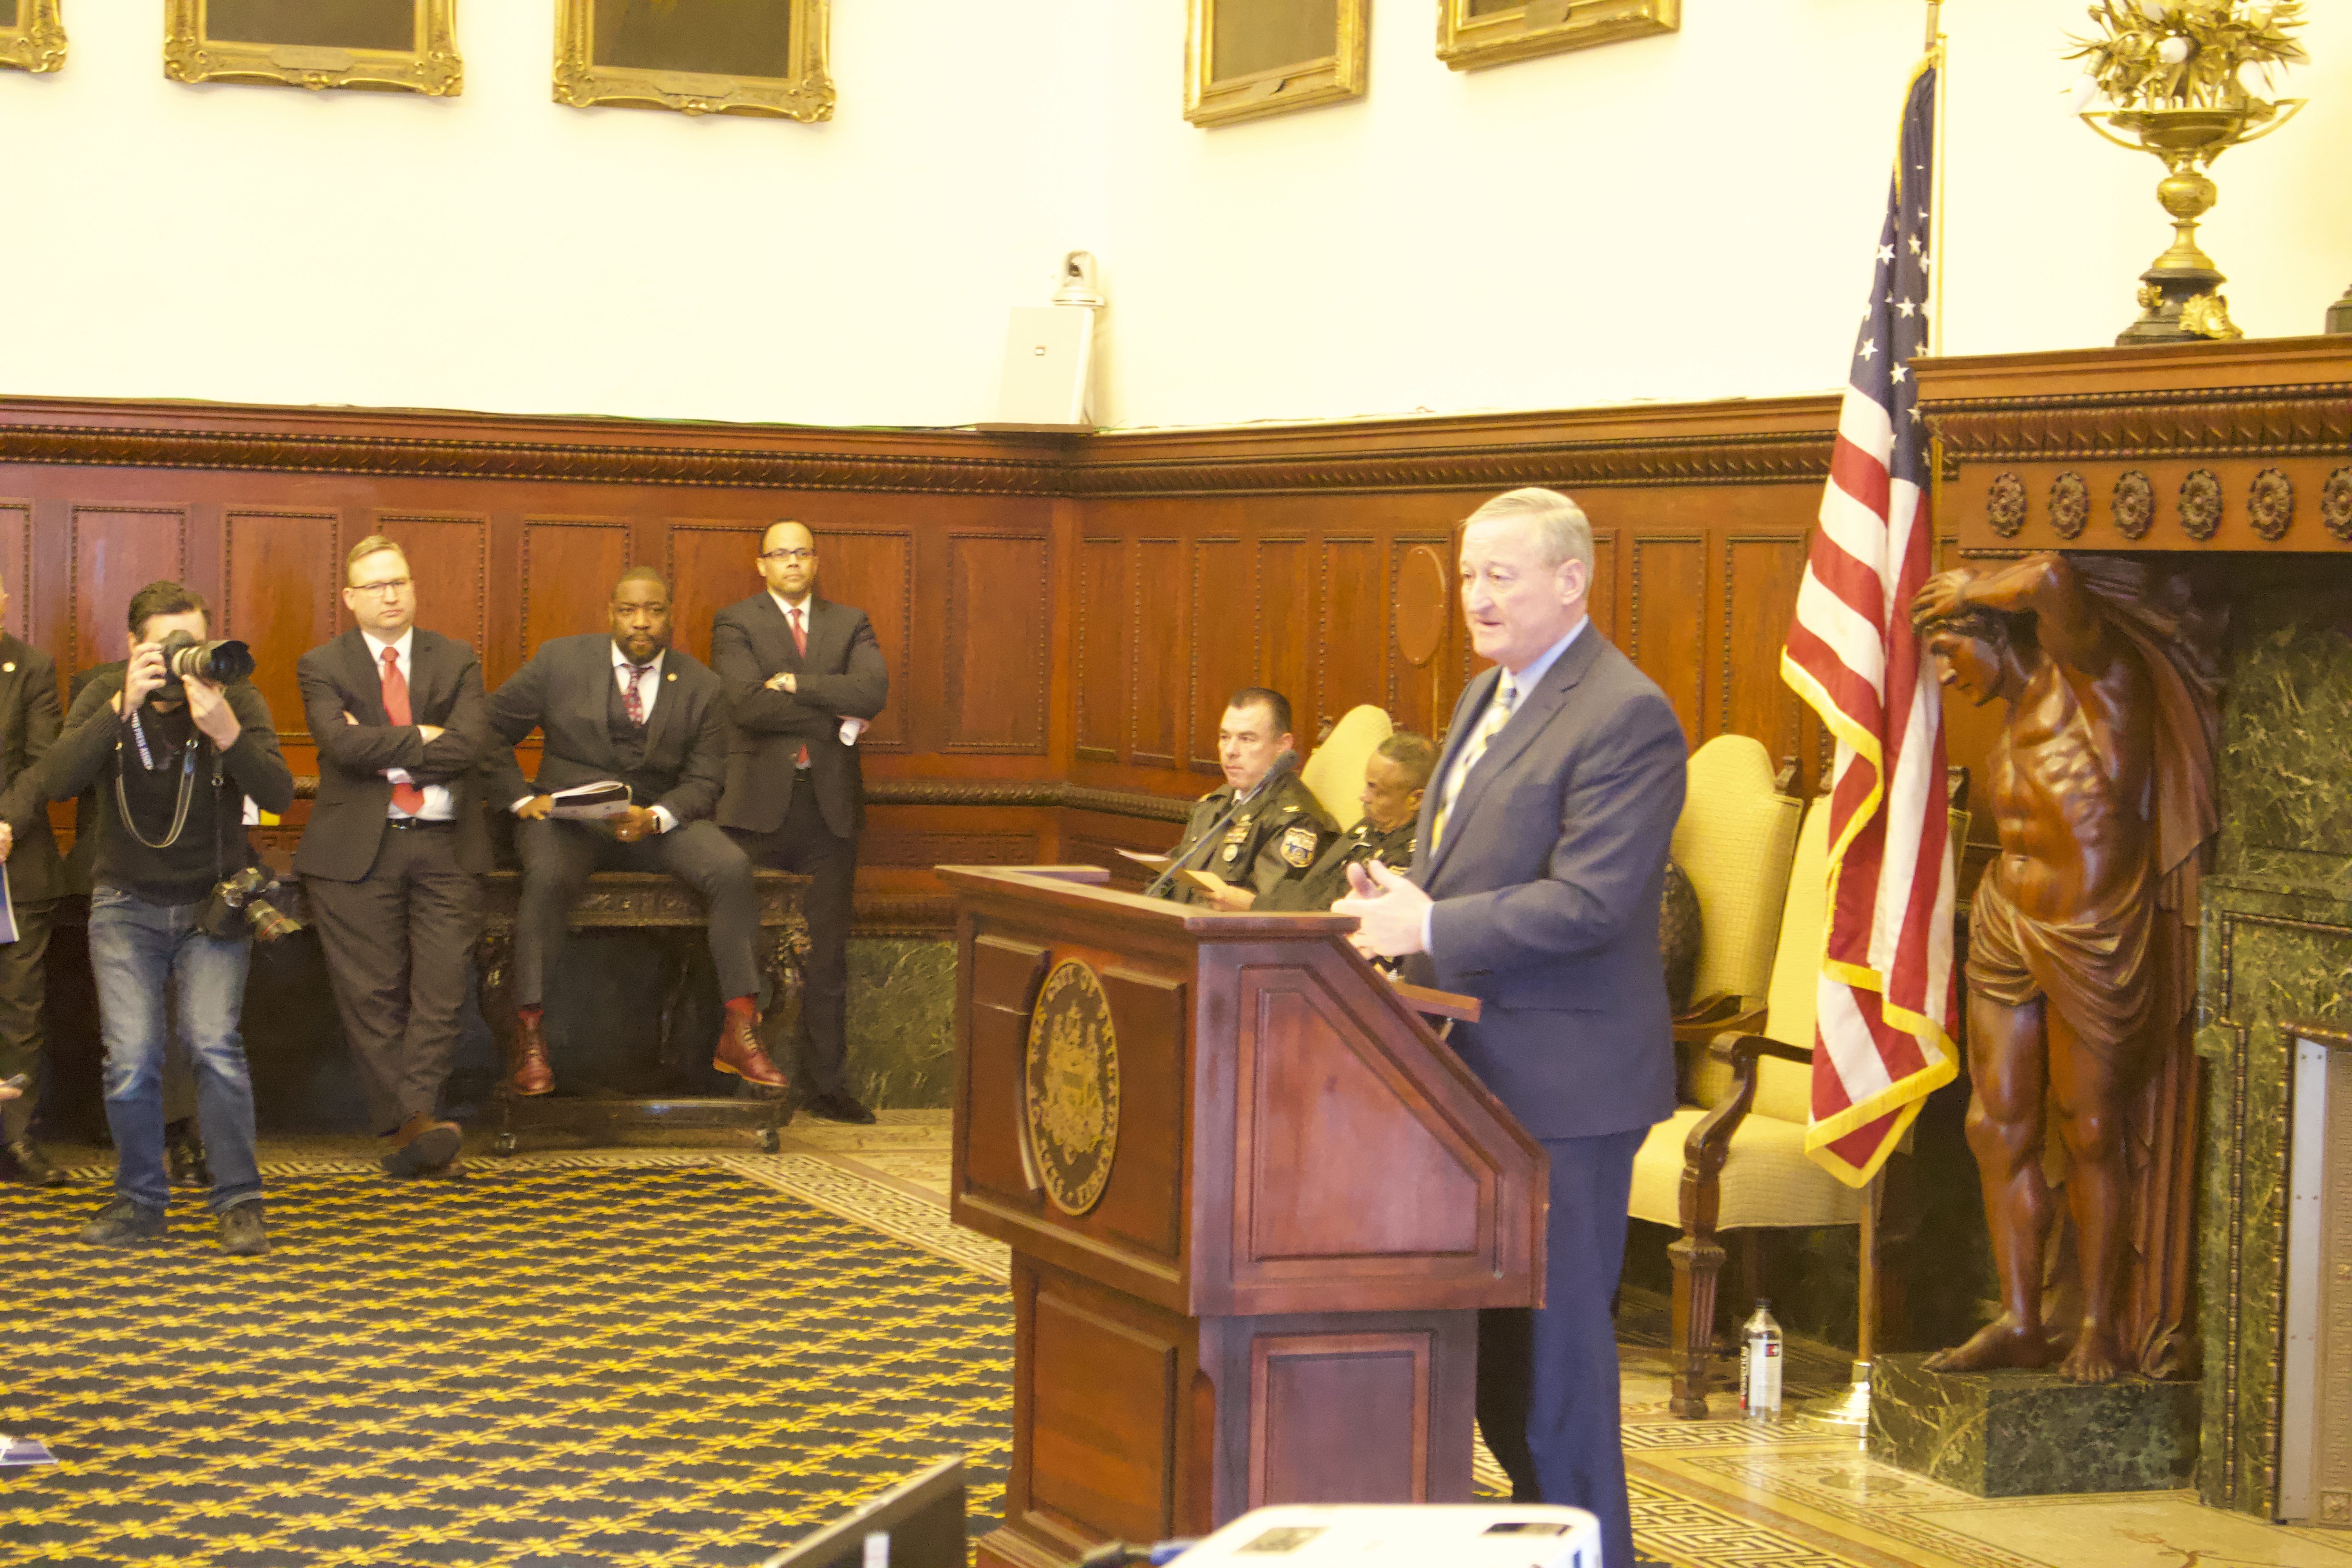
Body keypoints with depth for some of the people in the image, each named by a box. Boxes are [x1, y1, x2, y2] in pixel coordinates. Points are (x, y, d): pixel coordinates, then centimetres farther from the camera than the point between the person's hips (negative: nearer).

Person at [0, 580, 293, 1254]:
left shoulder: (237, 700, -7)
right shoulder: (104, 700, -4)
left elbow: (279, 795, -19)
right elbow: (56, 780, -20)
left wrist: (227, 734, -34)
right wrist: (123, 706, -29)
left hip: (213, 904, -1)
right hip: (127, 903, 1)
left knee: (214, 1044, -19)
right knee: (130, 1060, -11)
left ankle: (238, 1201, -4)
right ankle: (139, 1200, 11)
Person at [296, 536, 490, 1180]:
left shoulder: (456, 662, 12)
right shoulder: (322, 667, 8)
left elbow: (465, 747, -5)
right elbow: (342, 743, -11)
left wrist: (382, 753, -7)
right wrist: (421, 739, -7)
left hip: (443, 844, 1)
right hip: (357, 846, -1)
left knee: (440, 987, -10)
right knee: (371, 992, -6)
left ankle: (414, 1114, -11)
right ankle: (411, 1126, -5)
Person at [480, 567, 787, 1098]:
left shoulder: (701, 686, 5)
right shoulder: (560, 661, 2)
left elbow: (703, 781, 2)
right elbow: (490, 726, 6)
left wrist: (655, 818, -18)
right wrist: (520, 798, -6)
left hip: (658, 821, 2)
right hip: (567, 815, -2)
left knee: (732, 868, -26)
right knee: (548, 876, -36)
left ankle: (740, 1033, -21)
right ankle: (529, 1038, -27)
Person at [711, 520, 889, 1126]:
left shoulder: (850, 624, 14)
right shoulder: (735, 623, 4)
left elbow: (873, 691, -5)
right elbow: (746, 704, -12)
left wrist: (797, 684, -11)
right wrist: (836, 718, -9)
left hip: (829, 804, 3)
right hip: (760, 803, -3)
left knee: (827, 955, 5)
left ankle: (826, 1085, 10)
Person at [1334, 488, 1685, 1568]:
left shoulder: (1626, 719, -16)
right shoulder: (1489, 694, 15)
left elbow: (1589, 901, -23)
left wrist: (1429, 927, -24)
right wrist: (1406, 897, 2)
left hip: (1562, 1077, -10)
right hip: (1481, 1069, 10)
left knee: (1554, 1331, -3)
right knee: (1492, 1323, 16)